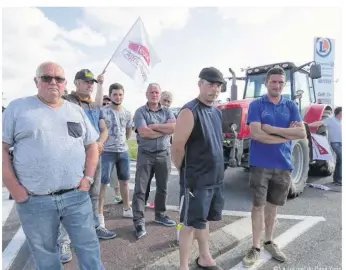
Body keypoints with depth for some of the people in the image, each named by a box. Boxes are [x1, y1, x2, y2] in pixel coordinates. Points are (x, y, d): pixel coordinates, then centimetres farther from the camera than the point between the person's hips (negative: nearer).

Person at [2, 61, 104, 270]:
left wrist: (88, 178, 1)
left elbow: (92, 145, 12)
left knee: (89, 247, 10)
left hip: (76, 196, 2)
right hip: (34, 201, -1)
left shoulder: (76, 110, 9)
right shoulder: (18, 108, 2)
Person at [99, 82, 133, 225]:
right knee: (103, 182, 0)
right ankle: (99, 213, 12)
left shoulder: (127, 113, 7)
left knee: (124, 181, 13)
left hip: (124, 151, 5)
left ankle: (126, 208, 28)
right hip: (107, 152, -5)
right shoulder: (103, 111, -9)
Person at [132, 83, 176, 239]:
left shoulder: (167, 112, 7)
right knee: (140, 189, -2)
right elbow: (143, 132, -17)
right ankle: (139, 221, 7)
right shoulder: (140, 112, -3)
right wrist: (165, 130, -10)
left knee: (162, 188, 15)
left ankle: (160, 215, 32)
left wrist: (154, 126, -14)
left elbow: (175, 127, -11)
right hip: (145, 154, -3)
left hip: (164, 154, 4)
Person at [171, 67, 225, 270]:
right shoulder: (190, 111, -17)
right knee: (191, 223, 4)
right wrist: (185, 171, -6)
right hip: (196, 179, -8)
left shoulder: (217, 112, 9)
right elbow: (177, 147, -19)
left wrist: (218, 170, 16)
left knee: (204, 219, 21)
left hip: (216, 177, 8)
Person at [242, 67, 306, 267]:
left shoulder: (291, 106, 7)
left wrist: (272, 129, -13)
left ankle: (269, 242, 34)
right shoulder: (256, 105, -4)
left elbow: (302, 133, -4)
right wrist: (287, 134, -10)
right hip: (261, 163, -3)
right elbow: (256, 134, -17)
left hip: (283, 164, 4)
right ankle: (256, 247, 18)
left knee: (273, 205, 16)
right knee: (258, 205, 4)